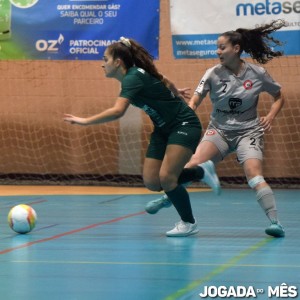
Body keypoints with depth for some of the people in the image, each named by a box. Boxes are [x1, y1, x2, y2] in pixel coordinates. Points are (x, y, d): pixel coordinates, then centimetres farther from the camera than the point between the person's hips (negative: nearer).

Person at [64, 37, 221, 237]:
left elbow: (117, 111, -39)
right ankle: (201, 172, 18)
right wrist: (174, 92, 38)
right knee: (152, 182, -3)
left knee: (166, 177, -18)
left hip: (184, 125, -9)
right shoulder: (134, 75, 2)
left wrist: (86, 121, -37)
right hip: (163, 129, 9)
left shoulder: (133, 78, -24)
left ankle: (189, 223, 3)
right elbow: (163, 81, 20)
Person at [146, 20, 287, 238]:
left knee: (254, 174, -23)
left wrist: (270, 117, -9)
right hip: (219, 130, 2)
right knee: (194, 164, -19)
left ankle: (275, 222, -21)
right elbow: (196, 99, -12)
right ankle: (167, 198, 2)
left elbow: (279, 97, 7)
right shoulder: (213, 74, -5)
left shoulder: (257, 73, -6)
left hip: (248, 132, -2)